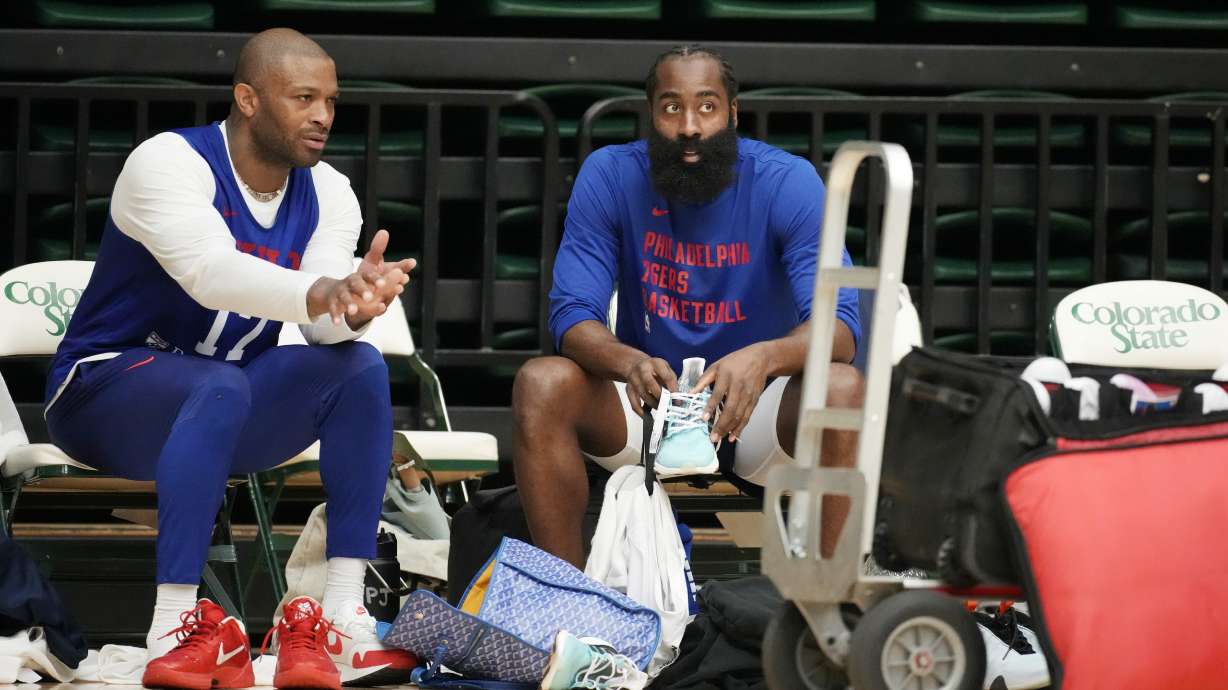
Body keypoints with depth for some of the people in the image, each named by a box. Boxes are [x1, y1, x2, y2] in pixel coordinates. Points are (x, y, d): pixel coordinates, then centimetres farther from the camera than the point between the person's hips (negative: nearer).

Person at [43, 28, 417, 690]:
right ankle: (173, 631, -42)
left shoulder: (327, 193, -1)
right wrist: (320, 292, -55)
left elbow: (324, 326, -16)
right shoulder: (169, 163, -19)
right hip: (104, 387, -6)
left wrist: (355, 304, -41)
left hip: (225, 397, 6)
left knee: (360, 366, -20)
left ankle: (345, 620, -25)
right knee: (221, 387, -37)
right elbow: (210, 272, -38)